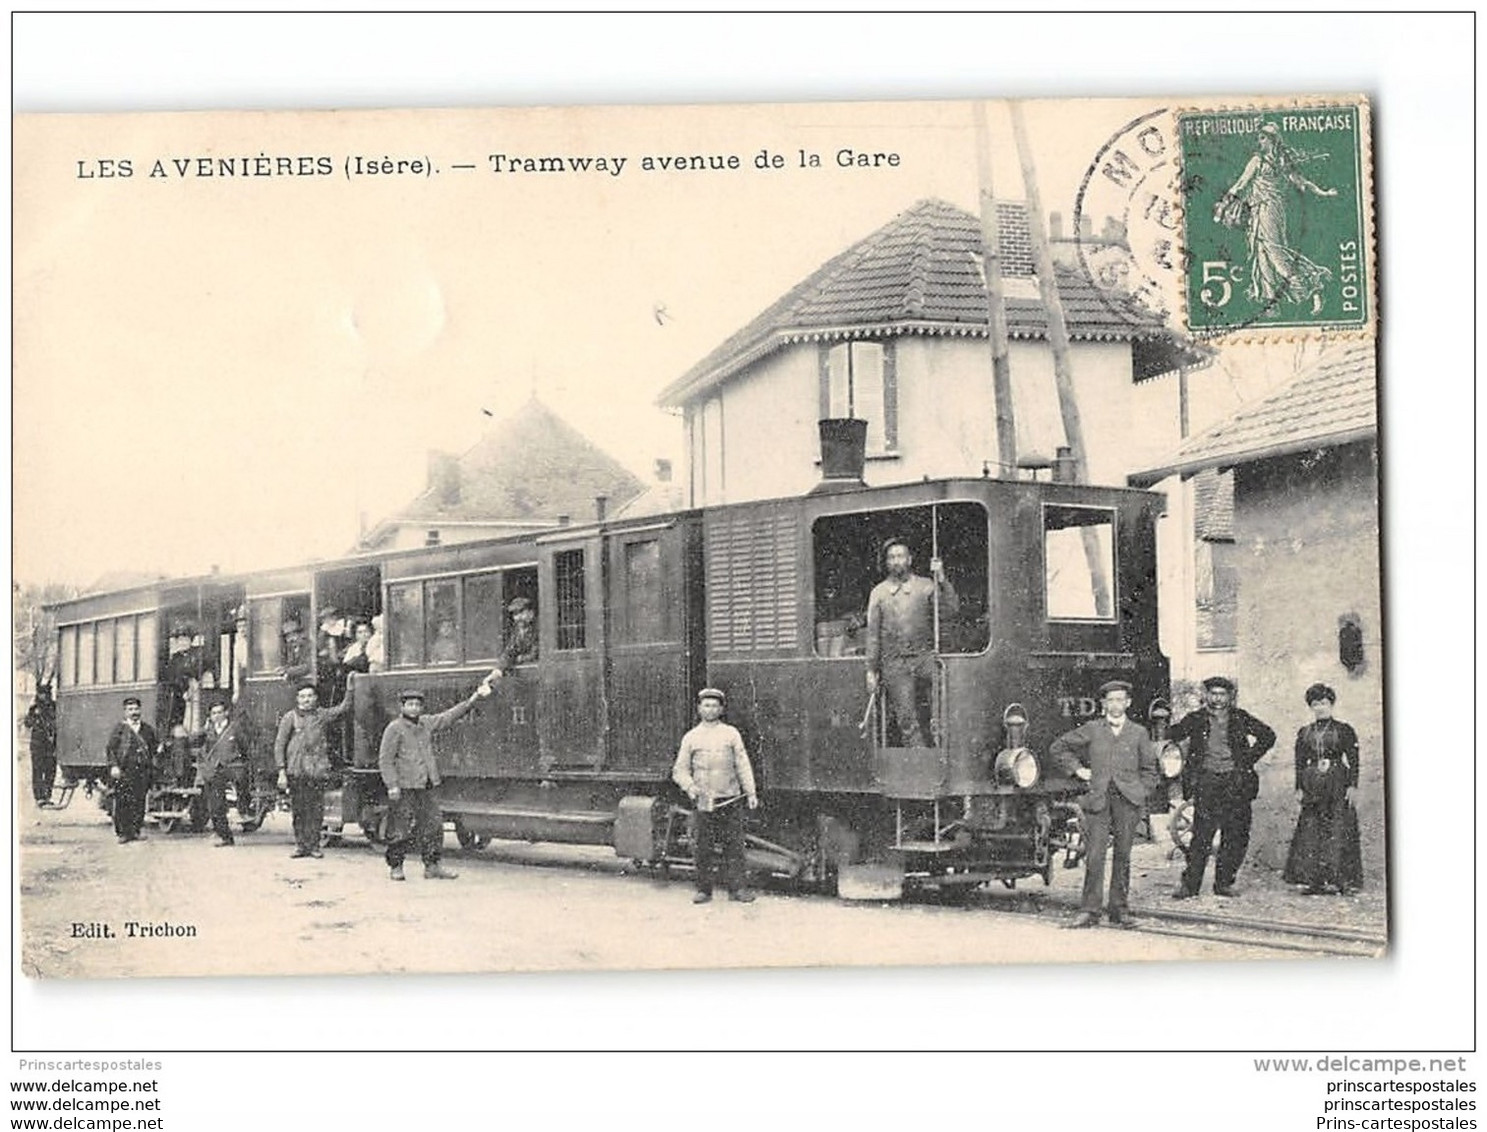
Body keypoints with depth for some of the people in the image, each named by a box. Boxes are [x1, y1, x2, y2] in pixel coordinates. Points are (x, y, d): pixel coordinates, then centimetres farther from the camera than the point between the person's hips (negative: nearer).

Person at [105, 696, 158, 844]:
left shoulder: (148, 729, 16)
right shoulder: (119, 729, 5)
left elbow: (154, 746, 24)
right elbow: (110, 749, 0)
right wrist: (114, 766, -11)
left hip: (142, 771, 3)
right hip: (123, 771, -3)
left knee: (139, 801, 0)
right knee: (122, 803, -5)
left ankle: (136, 830, 7)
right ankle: (123, 832, 1)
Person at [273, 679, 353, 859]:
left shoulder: (322, 715, 11)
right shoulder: (290, 717, 4)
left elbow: (343, 708, 2)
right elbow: (279, 745, 2)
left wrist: (349, 690, -11)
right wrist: (282, 771, -5)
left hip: (317, 770, 1)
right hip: (296, 771, -1)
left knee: (316, 810, -1)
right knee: (298, 810, 3)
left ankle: (314, 845, 6)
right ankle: (300, 845, 11)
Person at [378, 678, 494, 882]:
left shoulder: (427, 723, 13)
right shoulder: (394, 729, -4)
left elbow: (451, 715, 15)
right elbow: (385, 760, -7)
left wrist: (475, 698, 7)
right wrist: (392, 785, -14)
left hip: (429, 786, 6)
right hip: (406, 788, -6)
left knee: (434, 825, 5)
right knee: (404, 829, -3)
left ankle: (432, 866, 12)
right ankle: (395, 867, 10)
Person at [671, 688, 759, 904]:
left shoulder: (731, 733, 8)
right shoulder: (691, 737, 8)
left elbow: (743, 765, 7)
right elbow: (679, 770, 8)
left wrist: (751, 793, 0)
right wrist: (689, 786, -11)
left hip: (731, 799, 0)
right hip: (705, 801, 0)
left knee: (734, 844, -1)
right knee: (705, 847, 1)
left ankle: (736, 888, 5)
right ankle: (704, 890, 9)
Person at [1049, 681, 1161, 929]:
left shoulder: (1139, 733, 11)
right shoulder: (1091, 730, 9)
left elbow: (1150, 770, 16)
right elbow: (1058, 748, 17)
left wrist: (1139, 794, 6)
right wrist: (1077, 769, 9)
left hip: (1127, 800, 1)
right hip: (1098, 799, -1)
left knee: (1123, 856, 3)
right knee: (1094, 857, -7)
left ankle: (1120, 910, 11)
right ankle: (1089, 911, -3)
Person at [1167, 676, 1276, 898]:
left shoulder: (1240, 718, 6)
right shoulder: (1196, 719, 5)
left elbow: (1268, 736, 13)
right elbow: (1170, 736, 12)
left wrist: (1249, 759, 5)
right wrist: (1189, 760, 3)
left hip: (1235, 782, 2)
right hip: (1206, 782, -1)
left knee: (1235, 836, 0)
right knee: (1201, 835, -7)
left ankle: (1224, 883, 10)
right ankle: (1190, 884, -4)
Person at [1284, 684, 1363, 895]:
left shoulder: (1344, 731, 3)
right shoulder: (1304, 733, 13)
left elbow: (1353, 760, 0)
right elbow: (1299, 762, 13)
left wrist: (1352, 785, -8)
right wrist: (1299, 788, 6)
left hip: (1337, 784, -3)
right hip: (1312, 786, 3)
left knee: (1338, 830, -7)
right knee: (1310, 830, -2)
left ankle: (1342, 880, -4)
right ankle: (1315, 880, 2)